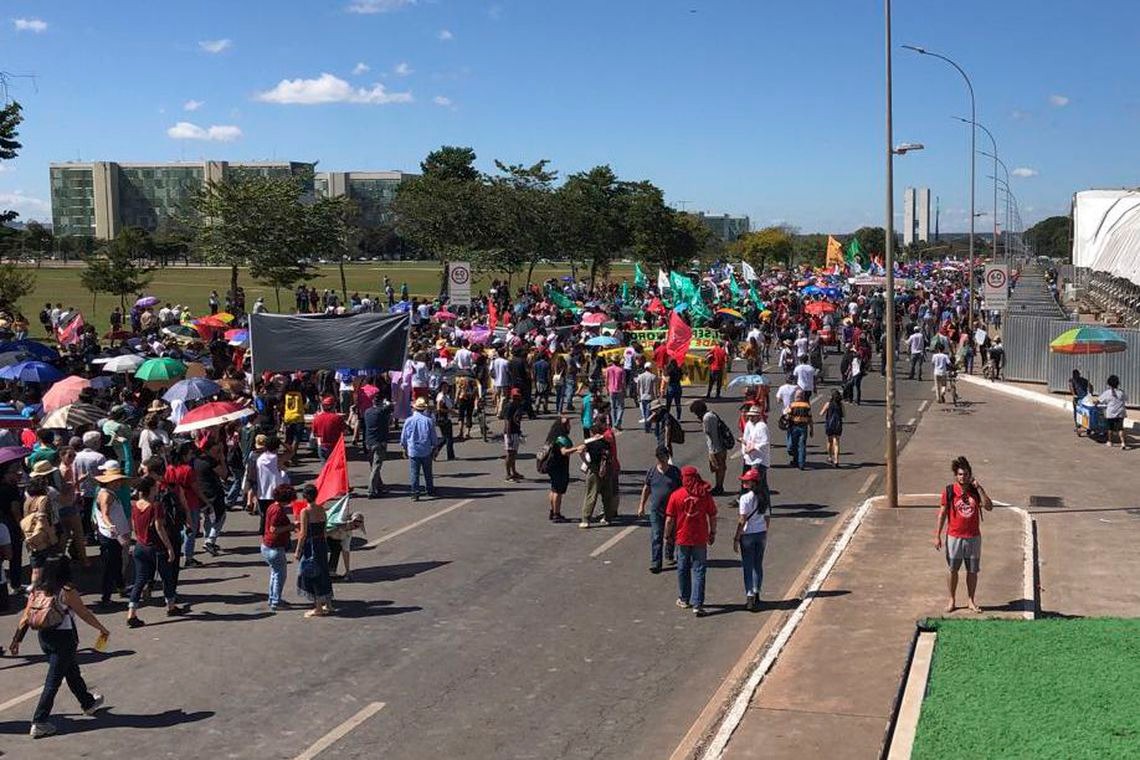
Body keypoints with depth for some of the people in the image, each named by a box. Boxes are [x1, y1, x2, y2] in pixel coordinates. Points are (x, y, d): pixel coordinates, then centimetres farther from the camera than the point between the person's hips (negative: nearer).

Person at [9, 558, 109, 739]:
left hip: (44, 636, 7)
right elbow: (85, 614, -7)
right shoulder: (67, 592, -13)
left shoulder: (36, 592, 3)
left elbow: (25, 619, 2)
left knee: (72, 671, 24)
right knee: (53, 682, -1)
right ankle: (39, 723, -2)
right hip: (64, 637, -7)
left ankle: (88, 703, 42)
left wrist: (16, 640, 10)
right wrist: (102, 629, 5)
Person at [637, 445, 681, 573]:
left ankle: (669, 556, 40)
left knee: (671, 535, 16)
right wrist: (642, 506, 8)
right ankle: (655, 563, -6)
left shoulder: (675, 471, -3)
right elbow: (646, 489, 9)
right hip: (656, 510, 0)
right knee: (656, 536, -6)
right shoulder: (651, 471, -1)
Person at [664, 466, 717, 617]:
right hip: (700, 539, 0)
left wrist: (668, 536, 7)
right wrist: (713, 533, 14)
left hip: (682, 538, 0)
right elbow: (713, 517, 0)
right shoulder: (705, 495, -7)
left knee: (683, 569, 16)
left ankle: (684, 600, 30)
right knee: (698, 571, 2)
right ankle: (697, 604, -5)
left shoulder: (675, 495, -10)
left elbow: (670, 520, -8)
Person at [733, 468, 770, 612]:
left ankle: (750, 598, -3)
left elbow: (742, 520, -17)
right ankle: (756, 594, 25)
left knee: (748, 566, 1)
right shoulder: (765, 497, 2)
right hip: (761, 533, 6)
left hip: (747, 534, -5)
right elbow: (767, 517, 8)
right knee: (758, 565, 16)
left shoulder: (745, 498, -17)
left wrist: (736, 539, -10)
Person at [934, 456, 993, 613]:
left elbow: (989, 507, -12)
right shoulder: (949, 491, -6)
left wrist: (979, 488, -18)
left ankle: (971, 601, 22)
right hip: (954, 537, -1)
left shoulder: (976, 490, -1)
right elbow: (943, 513, -2)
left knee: (973, 571, 8)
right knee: (953, 570, 8)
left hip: (973, 537, 1)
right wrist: (937, 535, -4)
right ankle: (952, 600, 22)